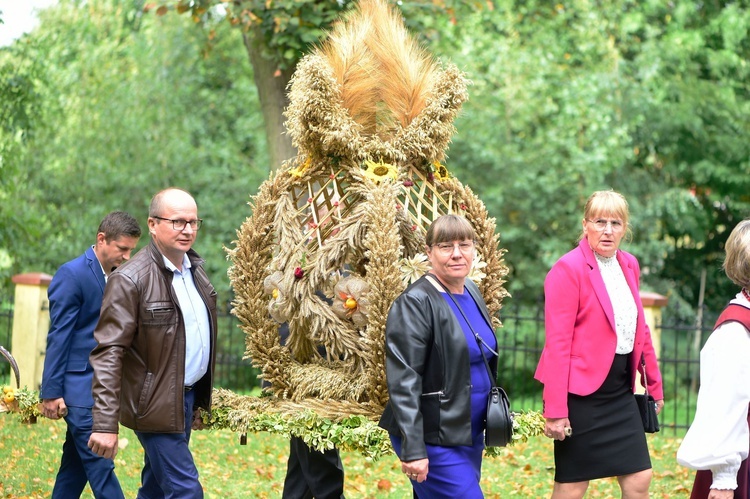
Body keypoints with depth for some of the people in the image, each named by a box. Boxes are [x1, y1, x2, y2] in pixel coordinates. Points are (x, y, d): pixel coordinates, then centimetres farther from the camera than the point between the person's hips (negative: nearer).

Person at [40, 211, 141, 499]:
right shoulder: (72, 275, -12)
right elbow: (58, 336, -14)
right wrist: (51, 393, -16)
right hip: (79, 387, -8)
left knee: (77, 463, 12)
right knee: (100, 463, -8)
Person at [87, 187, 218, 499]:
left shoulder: (195, 268, 9)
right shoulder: (130, 280, -17)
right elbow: (108, 354, -20)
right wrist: (105, 425, -25)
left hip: (189, 397, 8)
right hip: (157, 403, -8)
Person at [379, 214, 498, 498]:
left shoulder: (471, 293, 10)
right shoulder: (415, 304, -14)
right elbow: (403, 382, -18)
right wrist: (412, 450, -23)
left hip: (470, 435, 8)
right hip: (435, 440, -8)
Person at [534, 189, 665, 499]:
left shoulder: (629, 265, 10)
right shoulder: (568, 269, -12)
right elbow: (557, 343, -15)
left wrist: (655, 384, 18)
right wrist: (555, 409, -18)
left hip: (620, 390, 7)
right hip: (581, 391, -7)